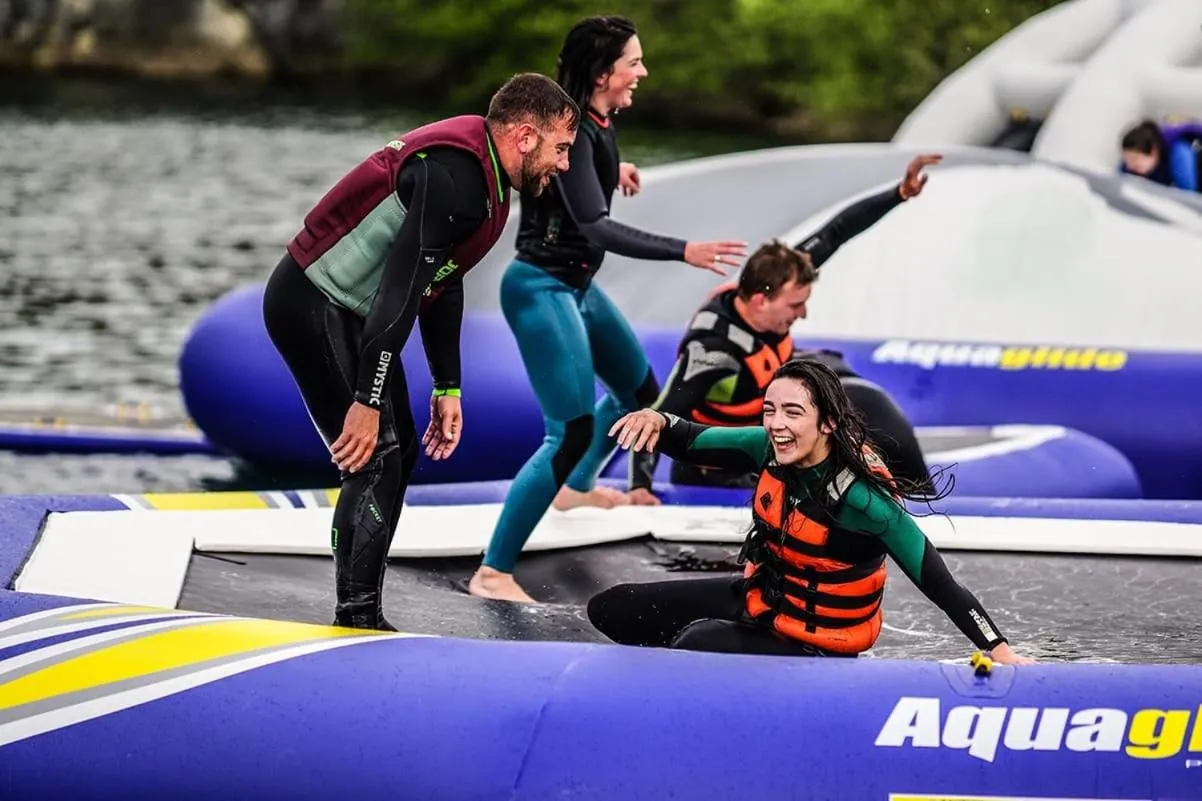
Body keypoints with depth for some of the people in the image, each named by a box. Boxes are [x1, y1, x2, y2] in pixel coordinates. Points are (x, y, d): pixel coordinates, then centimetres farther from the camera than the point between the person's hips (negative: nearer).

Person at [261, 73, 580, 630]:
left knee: (399, 453, 13)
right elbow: (402, 287, -29)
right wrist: (368, 401, -31)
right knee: (376, 459, -15)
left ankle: (360, 624, 19)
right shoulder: (454, 177, -25)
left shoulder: (484, 177, 9)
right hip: (312, 305, -11)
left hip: (353, 312, 11)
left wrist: (446, 389, 19)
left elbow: (442, 284, 19)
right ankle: (357, 623, -14)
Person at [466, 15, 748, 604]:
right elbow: (595, 226, -34)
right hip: (542, 289, -10)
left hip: (577, 286, 10)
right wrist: (684, 251, -39)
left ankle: (575, 488, 50)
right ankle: (493, 574, -16)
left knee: (639, 392, 25)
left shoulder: (599, 123, 3)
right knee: (572, 432, -16)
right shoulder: (570, 131, -25)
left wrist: (614, 169, 35)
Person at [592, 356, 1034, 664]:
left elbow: (937, 581, -29)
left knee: (695, 643, -31)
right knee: (611, 609, 6)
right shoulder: (774, 449, -12)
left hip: (813, 643, -7)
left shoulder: (861, 497, -30)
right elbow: (692, 442, 0)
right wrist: (657, 422, -23)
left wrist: (998, 649, -34)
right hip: (760, 597, 7)